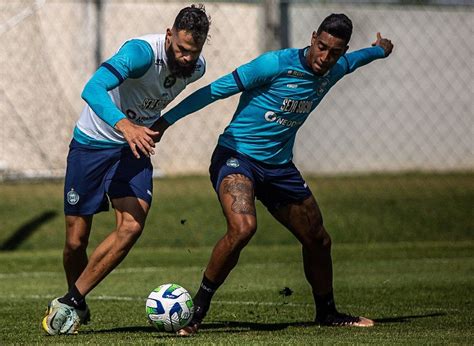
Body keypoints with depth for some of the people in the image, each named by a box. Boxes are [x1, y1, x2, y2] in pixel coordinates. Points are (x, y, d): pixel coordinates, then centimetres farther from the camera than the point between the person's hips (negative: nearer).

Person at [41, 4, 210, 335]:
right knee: (76, 240, 0)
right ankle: (78, 306, 28)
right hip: (92, 143, -4)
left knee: (132, 226, -20)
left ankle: (70, 303, -8)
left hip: (135, 147, 4)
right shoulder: (142, 52, -27)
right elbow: (93, 89, -42)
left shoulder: (196, 67, -5)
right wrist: (125, 125, -56)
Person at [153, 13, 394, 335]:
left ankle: (327, 312, 38)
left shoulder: (334, 70, 2)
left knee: (319, 241, 13)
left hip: (279, 166, 7)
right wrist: (166, 121, -14)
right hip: (237, 155, -7)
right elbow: (217, 90, -16)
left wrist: (379, 50, 51)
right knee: (243, 228, -32)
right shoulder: (276, 64, -20)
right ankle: (197, 309, -20)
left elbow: (353, 61, 29)